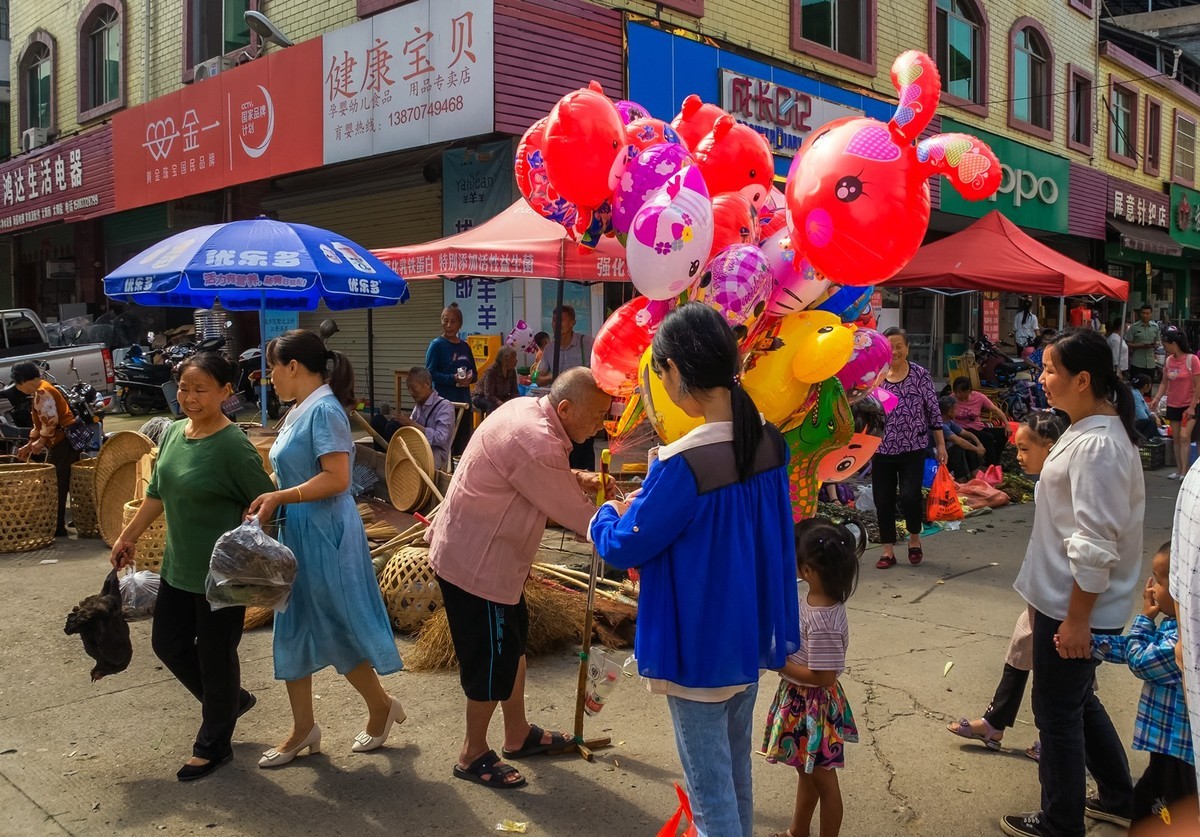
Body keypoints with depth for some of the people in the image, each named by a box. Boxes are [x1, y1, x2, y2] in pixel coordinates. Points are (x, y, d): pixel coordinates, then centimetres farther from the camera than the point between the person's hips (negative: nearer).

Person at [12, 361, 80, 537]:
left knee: (55, 484, -6)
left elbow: (51, 421, -22)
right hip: (67, 439, 10)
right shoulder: (42, 391, 19)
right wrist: (30, 445, 21)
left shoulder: (41, 392, -13)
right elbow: (40, 424, 24)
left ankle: (57, 527, -4)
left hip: (63, 440, -10)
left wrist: (41, 442, -11)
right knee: (66, 482, 15)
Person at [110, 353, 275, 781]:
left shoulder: (233, 446, -20)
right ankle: (231, 700, 40)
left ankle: (213, 744, 26)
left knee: (215, 655, 6)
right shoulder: (172, 433, 3)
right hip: (178, 565, 8)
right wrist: (129, 536, 20)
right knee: (167, 643, 18)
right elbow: (157, 493, 16)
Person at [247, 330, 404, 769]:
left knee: (337, 629, 3)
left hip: (324, 535, -10)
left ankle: (382, 705, 24)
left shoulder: (324, 410, -17)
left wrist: (279, 497, -24)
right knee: (294, 631, 13)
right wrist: (268, 498, 5)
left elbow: (336, 478, -24)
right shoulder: (299, 411, 11)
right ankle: (303, 729, 24)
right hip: (298, 534, 10)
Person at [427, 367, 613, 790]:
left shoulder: (526, 408, -1)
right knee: (492, 658, 4)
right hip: (477, 563, -11)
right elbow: (578, 517, -24)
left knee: (512, 641, 22)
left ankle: (518, 734, 39)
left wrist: (578, 478, 0)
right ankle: (473, 755, 24)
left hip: (491, 554, 11)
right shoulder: (537, 444, -31)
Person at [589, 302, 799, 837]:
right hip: (749, 637, 7)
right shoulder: (769, 442, -5)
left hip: (699, 650, -7)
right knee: (736, 773, 25)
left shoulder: (683, 464, -28)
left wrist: (606, 514, 6)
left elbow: (622, 549, -16)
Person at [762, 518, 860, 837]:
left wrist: (778, 662, -21)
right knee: (806, 771, 27)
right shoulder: (813, 599, -5)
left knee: (822, 779, 11)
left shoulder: (822, 622, -33)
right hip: (800, 701, 10)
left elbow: (823, 676, -28)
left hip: (813, 706, -10)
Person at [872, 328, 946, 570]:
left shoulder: (920, 375, -2)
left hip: (913, 449, -2)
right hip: (881, 450, 3)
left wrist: (940, 444, 0)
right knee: (883, 501, 4)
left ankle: (914, 537, 17)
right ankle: (888, 551, 18)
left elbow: (933, 411, 1)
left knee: (910, 496, -13)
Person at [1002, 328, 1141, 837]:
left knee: (1058, 712, 7)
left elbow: (1095, 546, -26)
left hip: (1074, 608, -10)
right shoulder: (1092, 429, 7)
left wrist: (1077, 619, -21)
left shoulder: (1096, 446, -25)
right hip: (1064, 599, 10)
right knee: (1078, 701, 24)